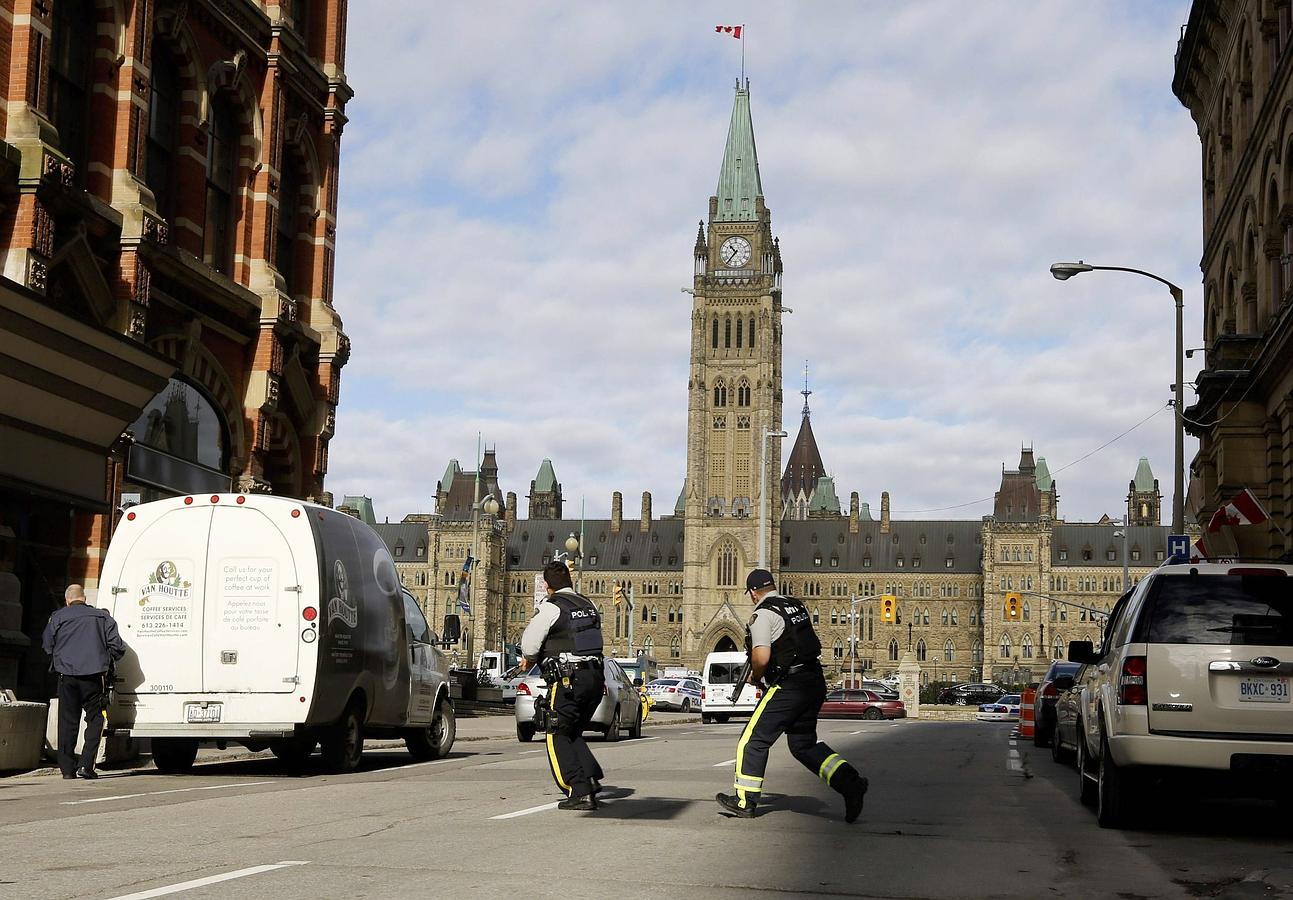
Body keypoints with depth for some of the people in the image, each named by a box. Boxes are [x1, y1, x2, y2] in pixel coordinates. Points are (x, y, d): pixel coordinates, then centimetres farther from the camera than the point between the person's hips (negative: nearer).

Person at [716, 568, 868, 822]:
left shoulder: (762, 614, -10)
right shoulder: (798, 606, 15)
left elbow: (761, 658, -21)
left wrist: (755, 677, 1)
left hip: (789, 686, -8)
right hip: (816, 681, 8)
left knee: (753, 740, 3)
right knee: (804, 744, 15)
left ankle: (744, 801, 7)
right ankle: (849, 781, -1)